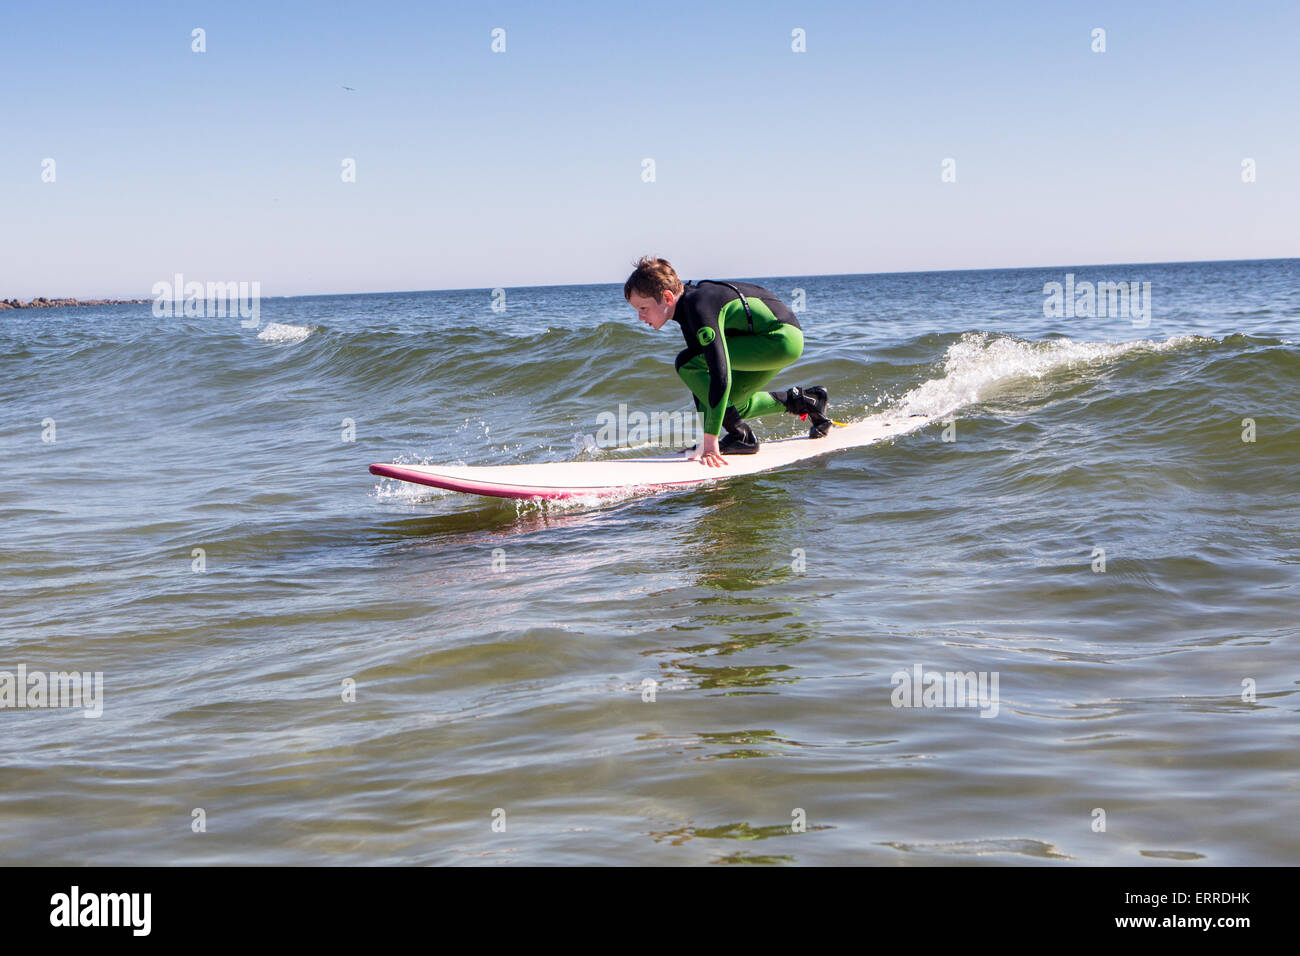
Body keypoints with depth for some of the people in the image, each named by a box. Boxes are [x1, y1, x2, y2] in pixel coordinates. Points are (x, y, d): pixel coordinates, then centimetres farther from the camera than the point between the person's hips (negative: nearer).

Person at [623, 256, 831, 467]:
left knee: (686, 363, -17)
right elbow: (702, 376, 9)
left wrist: (710, 441, -33)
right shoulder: (688, 309, 4)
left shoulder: (699, 308, -26)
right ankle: (807, 401, 30)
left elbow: (721, 375, -33)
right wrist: (706, 434, 5)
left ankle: (741, 435, -12)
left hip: (783, 339, -10)